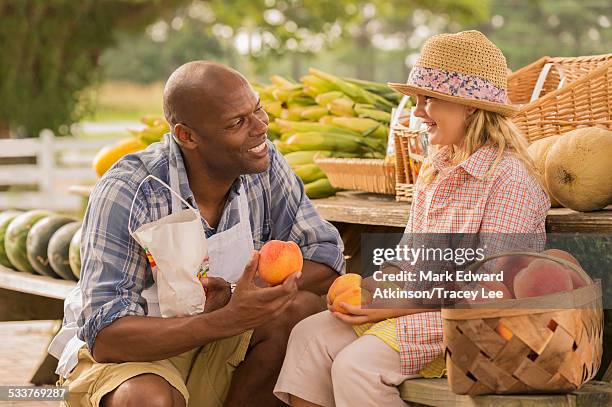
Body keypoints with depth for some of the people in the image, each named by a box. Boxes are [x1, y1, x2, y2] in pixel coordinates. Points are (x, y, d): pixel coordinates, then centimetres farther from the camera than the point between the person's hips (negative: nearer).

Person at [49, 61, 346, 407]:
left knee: (301, 308, -21)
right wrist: (227, 318, -41)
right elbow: (104, 338, -29)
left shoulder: (264, 164, -9)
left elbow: (327, 257, -5)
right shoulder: (125, 193, -25)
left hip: (216, 346, 5)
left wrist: (242, 296, -24)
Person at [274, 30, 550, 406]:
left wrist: (393, 307, -19)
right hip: (418, 305, 9)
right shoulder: (434, 171, 13)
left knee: (356, 365, -25)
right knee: (310, 334, -7)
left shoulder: (509, 179, -15)